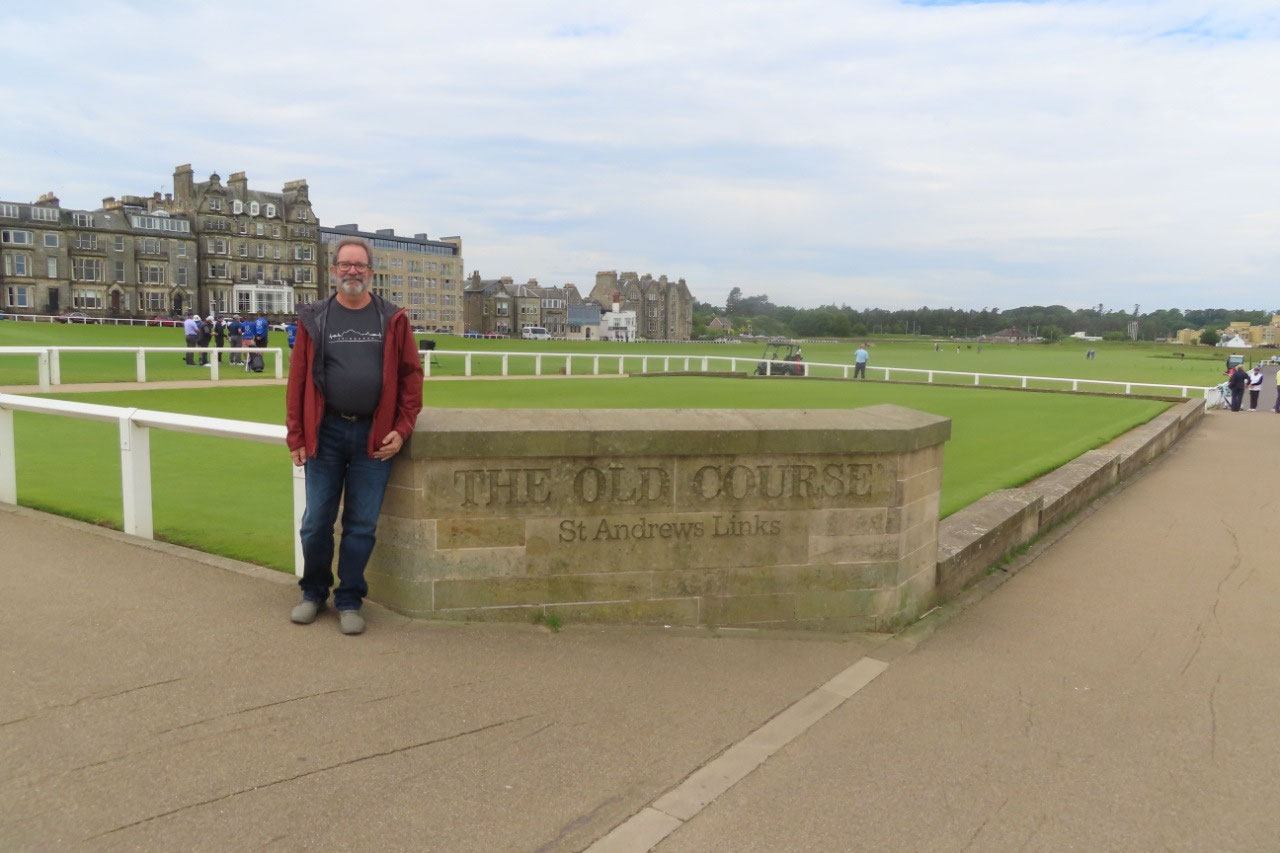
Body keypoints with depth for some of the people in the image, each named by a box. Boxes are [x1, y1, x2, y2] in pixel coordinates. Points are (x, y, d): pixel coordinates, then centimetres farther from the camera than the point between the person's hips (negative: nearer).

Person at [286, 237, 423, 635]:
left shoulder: (393, 319, 3)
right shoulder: (313, 318, 4)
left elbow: (411, 375, 3)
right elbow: (298, 379, 3)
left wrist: (402, 429, -5)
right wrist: (296, 436, -1)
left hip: (374, 436, 0)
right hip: (325, 433, 1)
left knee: (362, 525, 6)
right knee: (316, 522, 8)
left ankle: (349, 601, 21)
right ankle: (314, 592, 30)